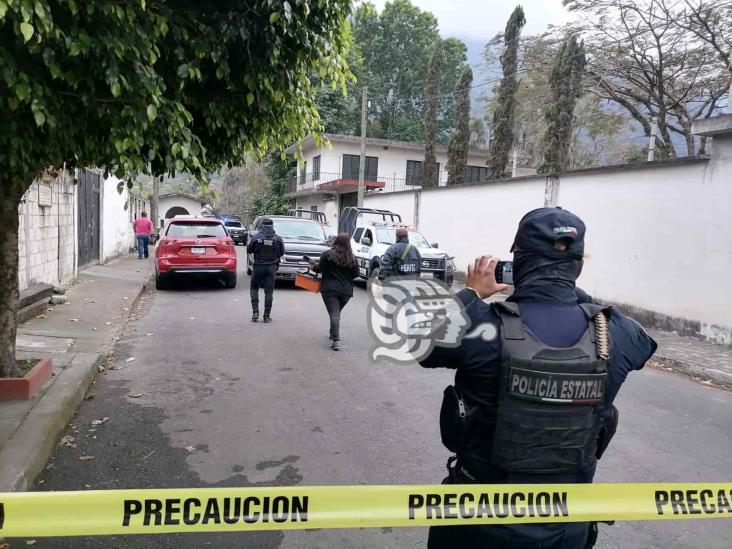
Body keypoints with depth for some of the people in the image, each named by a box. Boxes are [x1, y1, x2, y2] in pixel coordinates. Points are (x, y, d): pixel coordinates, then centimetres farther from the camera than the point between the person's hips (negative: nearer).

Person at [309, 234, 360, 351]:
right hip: (346, 290, 4)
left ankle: (336, 340, -18)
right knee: (337, 313, 22)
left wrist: (314, 265, 15)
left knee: (334, 314, -8)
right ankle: (333, 334, 36)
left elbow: (320, 269, -6)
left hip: (330, 289, -4)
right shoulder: (352, 258, 5)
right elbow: (356, 274, 7)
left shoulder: (327, 255, -5)